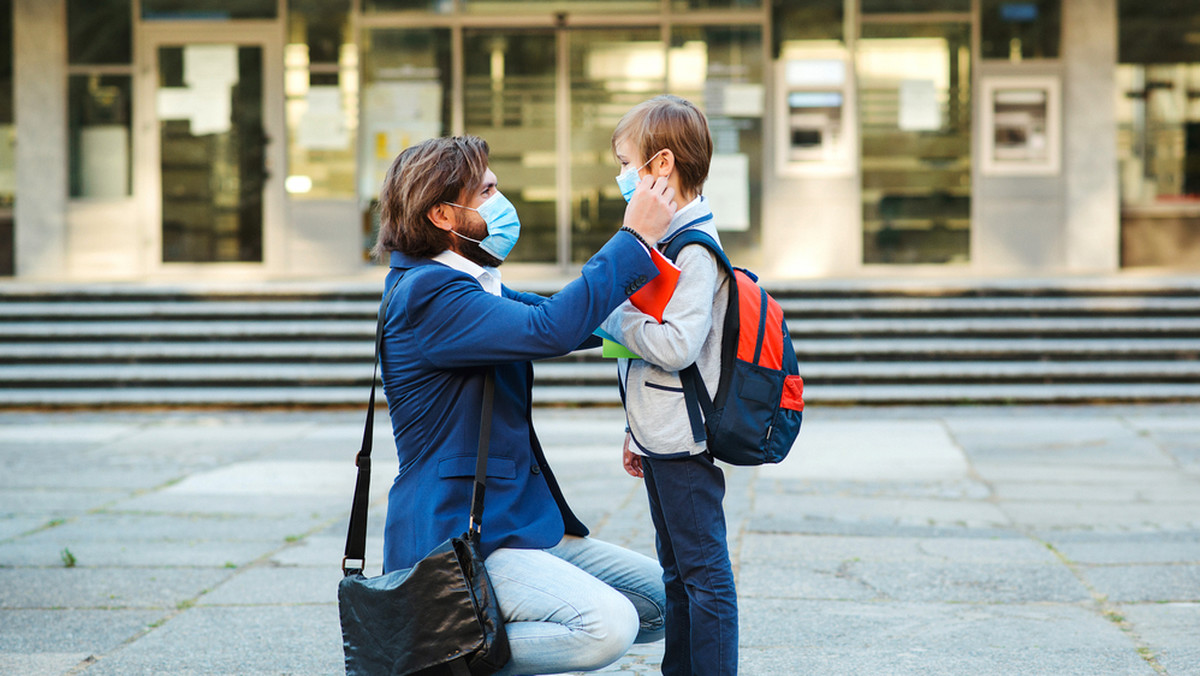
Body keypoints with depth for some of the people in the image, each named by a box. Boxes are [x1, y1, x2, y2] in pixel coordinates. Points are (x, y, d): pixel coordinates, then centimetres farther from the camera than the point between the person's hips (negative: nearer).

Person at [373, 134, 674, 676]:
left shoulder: (473, 288, 17)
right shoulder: (427, 297, -17)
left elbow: (572, 316, 20)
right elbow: (552, 330, -29)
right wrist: (634, 239, -21)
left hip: (521, 524, 11)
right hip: (457, 539, -11)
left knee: (667, 599, 7)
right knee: (608, 626, -28)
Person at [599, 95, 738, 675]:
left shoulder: (695, 250, -18)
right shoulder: (668, 238, 14)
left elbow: (675, 346, -28)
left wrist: (615, 318, -14)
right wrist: (637, 432, 23)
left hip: (684, 442, -10)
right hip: (661, 437, 10)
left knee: (704, 570, -5)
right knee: (677, 569, 17)